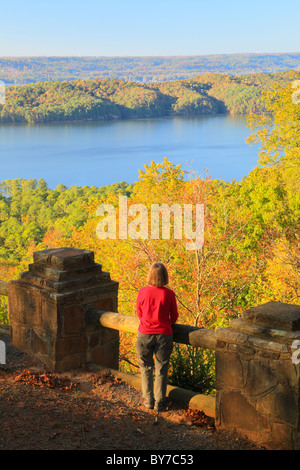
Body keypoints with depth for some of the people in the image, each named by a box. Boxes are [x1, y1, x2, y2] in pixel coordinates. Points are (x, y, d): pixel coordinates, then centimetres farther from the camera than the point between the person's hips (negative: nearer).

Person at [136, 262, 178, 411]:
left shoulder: (142, 292, -7)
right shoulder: (169, 294, -10)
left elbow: (139, 313, 7)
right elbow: (174, 316, 2)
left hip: (144, 334, 1)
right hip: (163, 335, -1)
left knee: (146, 368, 17)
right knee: (161, 370, 11)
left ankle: (148, 399, 21)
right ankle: (159, 402, 15)